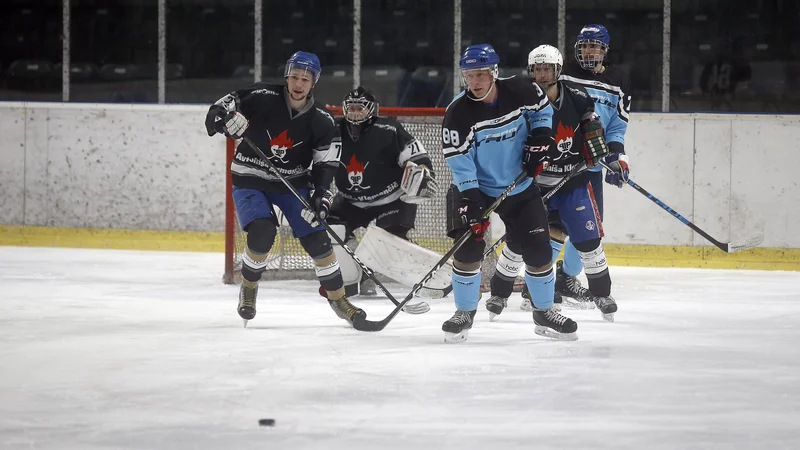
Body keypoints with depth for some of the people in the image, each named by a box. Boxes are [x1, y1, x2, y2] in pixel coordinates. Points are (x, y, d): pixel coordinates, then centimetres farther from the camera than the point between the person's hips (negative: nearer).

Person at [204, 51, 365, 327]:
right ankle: (249, 288, 3)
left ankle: (337, 298, 14)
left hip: (292, 183, 3)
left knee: (316, 238, -4)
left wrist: (321, 195, -23)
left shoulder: (322, 121, -10)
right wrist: (220, 115, -38)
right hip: (250, 180, -3)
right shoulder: (262, 97, -18)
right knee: (262, 232, -24)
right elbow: (228, 104, -14)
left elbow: (325, 163, -9)